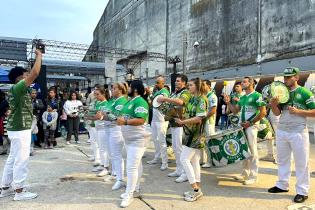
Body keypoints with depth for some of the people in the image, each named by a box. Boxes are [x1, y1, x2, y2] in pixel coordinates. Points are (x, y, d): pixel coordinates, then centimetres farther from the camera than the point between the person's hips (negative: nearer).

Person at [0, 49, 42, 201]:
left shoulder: (16, 89, 12)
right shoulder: (18, 87, -17)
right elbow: (35, 73, -20)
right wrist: (39, 56, -12)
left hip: (16, 129, 10)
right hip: (21, 130, -10)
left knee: (12, 159, 17)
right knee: (21, 160, -3)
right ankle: (19, 191, 6)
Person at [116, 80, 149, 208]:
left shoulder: (140, 102, -18)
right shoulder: (129, 101, 13)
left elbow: (141, 120, -27)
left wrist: (125, 122, -26)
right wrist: (120, 119, 2)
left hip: (137, 139, -10)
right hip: (128, 138, 10)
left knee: (131, 167, -7)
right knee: (136, 164, 19)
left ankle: (129, 195, 3)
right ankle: (135, 187, 30)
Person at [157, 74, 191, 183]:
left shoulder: (186, 93, -9)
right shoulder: (174, 93, 17)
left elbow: (180, 102, -30)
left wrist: (164, 99, -26)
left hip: (181, 124, -9)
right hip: (173, 124, 9)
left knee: (180, 148, -8)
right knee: (175, 148, 14)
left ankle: (185, 173, 2)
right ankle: (179, 170, 25)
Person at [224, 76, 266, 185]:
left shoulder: (257, 96, -8)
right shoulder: (242, 97, 15)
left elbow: (263, 112, -14)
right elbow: (235, 111, 15)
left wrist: (250, 122, -15)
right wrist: (228, 102, 2)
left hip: (251, 126, -8)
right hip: (242, 126, 8)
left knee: (252, 151, -2)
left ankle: (253, 176, 7)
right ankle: (245, 173, 24)